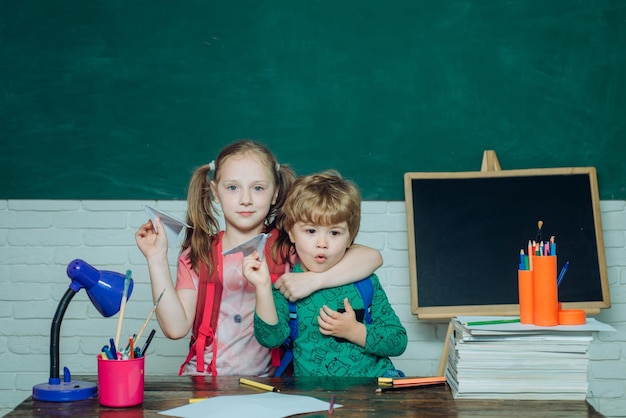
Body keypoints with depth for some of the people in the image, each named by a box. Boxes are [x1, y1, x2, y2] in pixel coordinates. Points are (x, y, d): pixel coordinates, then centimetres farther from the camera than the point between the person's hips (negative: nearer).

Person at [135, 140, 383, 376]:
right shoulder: (197, 255, 9)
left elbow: (371, 257, -6)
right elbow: (176, 327, -3)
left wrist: (314, 279, -19)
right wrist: (157, 258, -5)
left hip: (267, 379, -1)